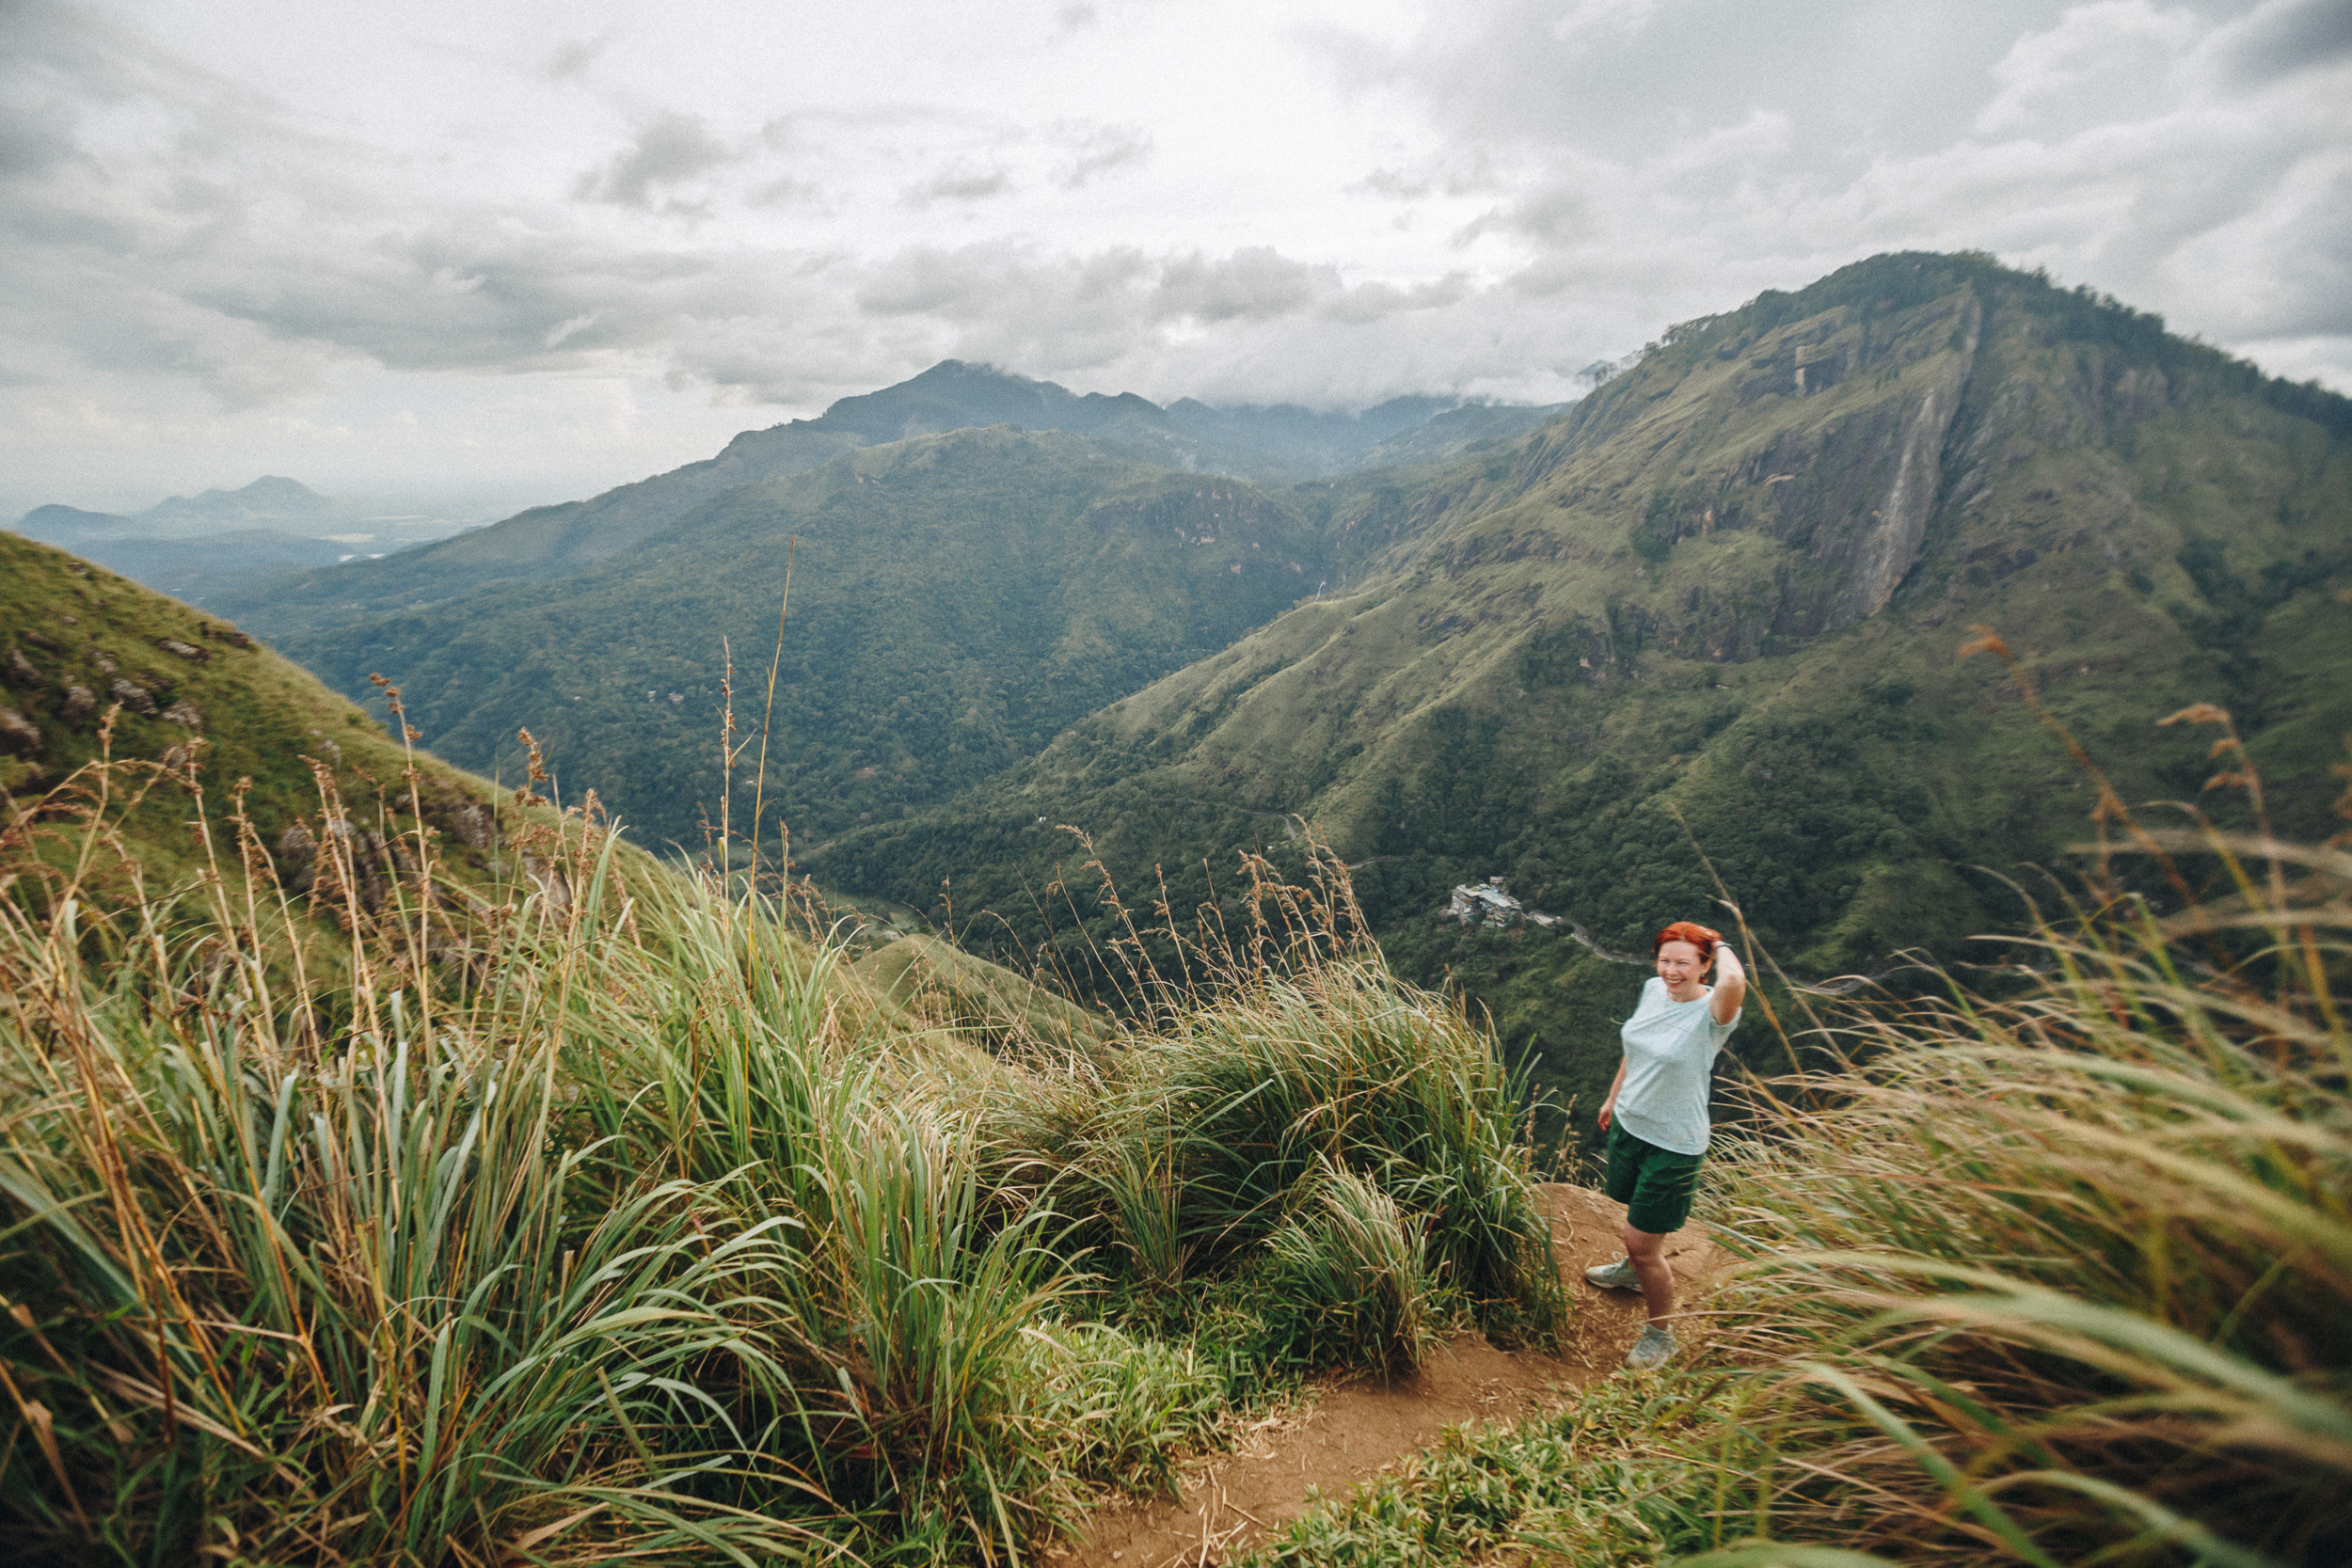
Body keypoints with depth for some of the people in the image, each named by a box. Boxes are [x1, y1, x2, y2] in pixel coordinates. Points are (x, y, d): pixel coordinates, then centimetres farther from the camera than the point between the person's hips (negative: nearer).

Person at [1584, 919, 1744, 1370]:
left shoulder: (1711, 1013, -25)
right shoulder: (1653, 990, -4)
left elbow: (1734, 982, -50)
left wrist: (1721, 945, -29)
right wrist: (1613, 1097, 23)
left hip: (1674, 1144, -6)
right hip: (1628, 1123, 6)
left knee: (1642, 1241, 2)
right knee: (1637, 1215, 29)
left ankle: (1661, 1334, 25)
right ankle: (1634, 1270, 58)